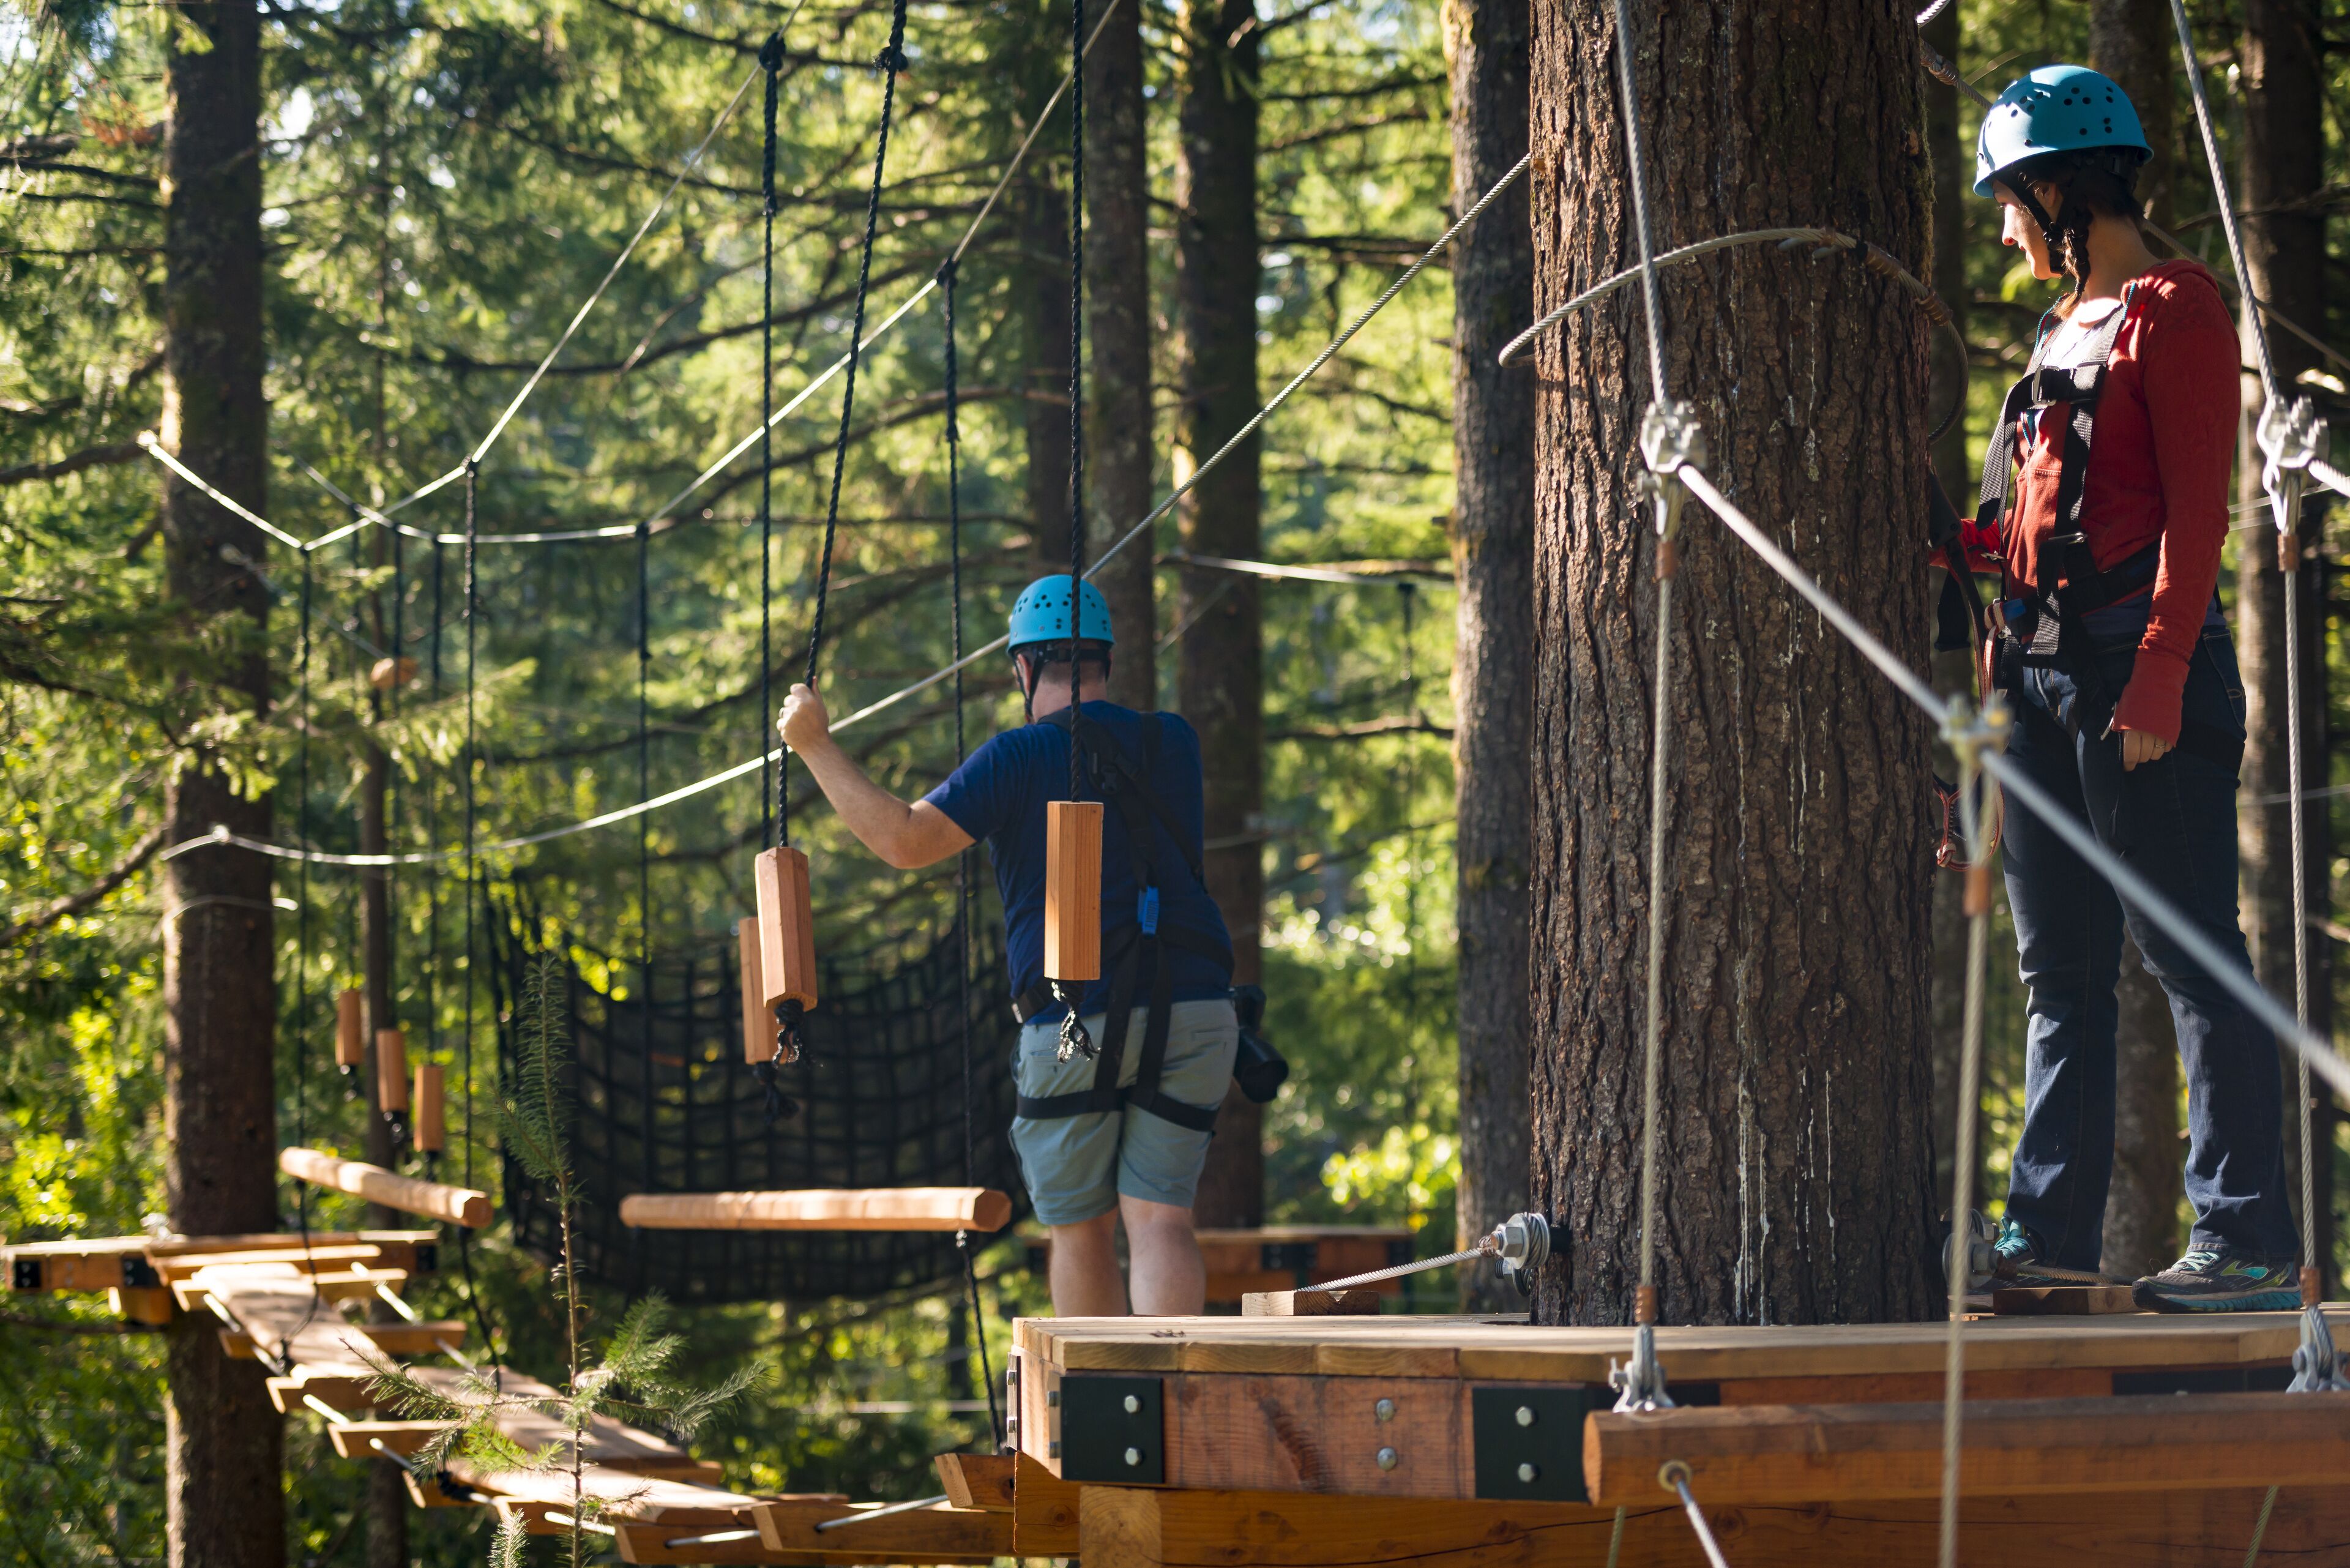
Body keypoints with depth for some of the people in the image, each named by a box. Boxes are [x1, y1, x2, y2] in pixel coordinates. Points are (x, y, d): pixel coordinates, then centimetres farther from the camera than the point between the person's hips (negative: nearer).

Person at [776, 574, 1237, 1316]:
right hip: (1193, 1008, 3)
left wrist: (817, 746, -3)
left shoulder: (1021, 757, -3)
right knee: (1160, 1218, -2)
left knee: (1082, 1230, 11)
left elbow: (904, 839, -13)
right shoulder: (1172, 745, 12)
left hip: (1076, 1019, -3)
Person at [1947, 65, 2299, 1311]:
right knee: (2061, 968, 9)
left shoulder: (2175, 310, -7)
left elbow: (2195, 508, -14)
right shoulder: (2065, 324, 19)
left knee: (2189, 955, -8)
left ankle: (2247, 1242, -6)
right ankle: (2052, 1231, 13)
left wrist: (2158, 678, -20)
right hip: (2040, 668, 9)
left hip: (2139, 656, -9)